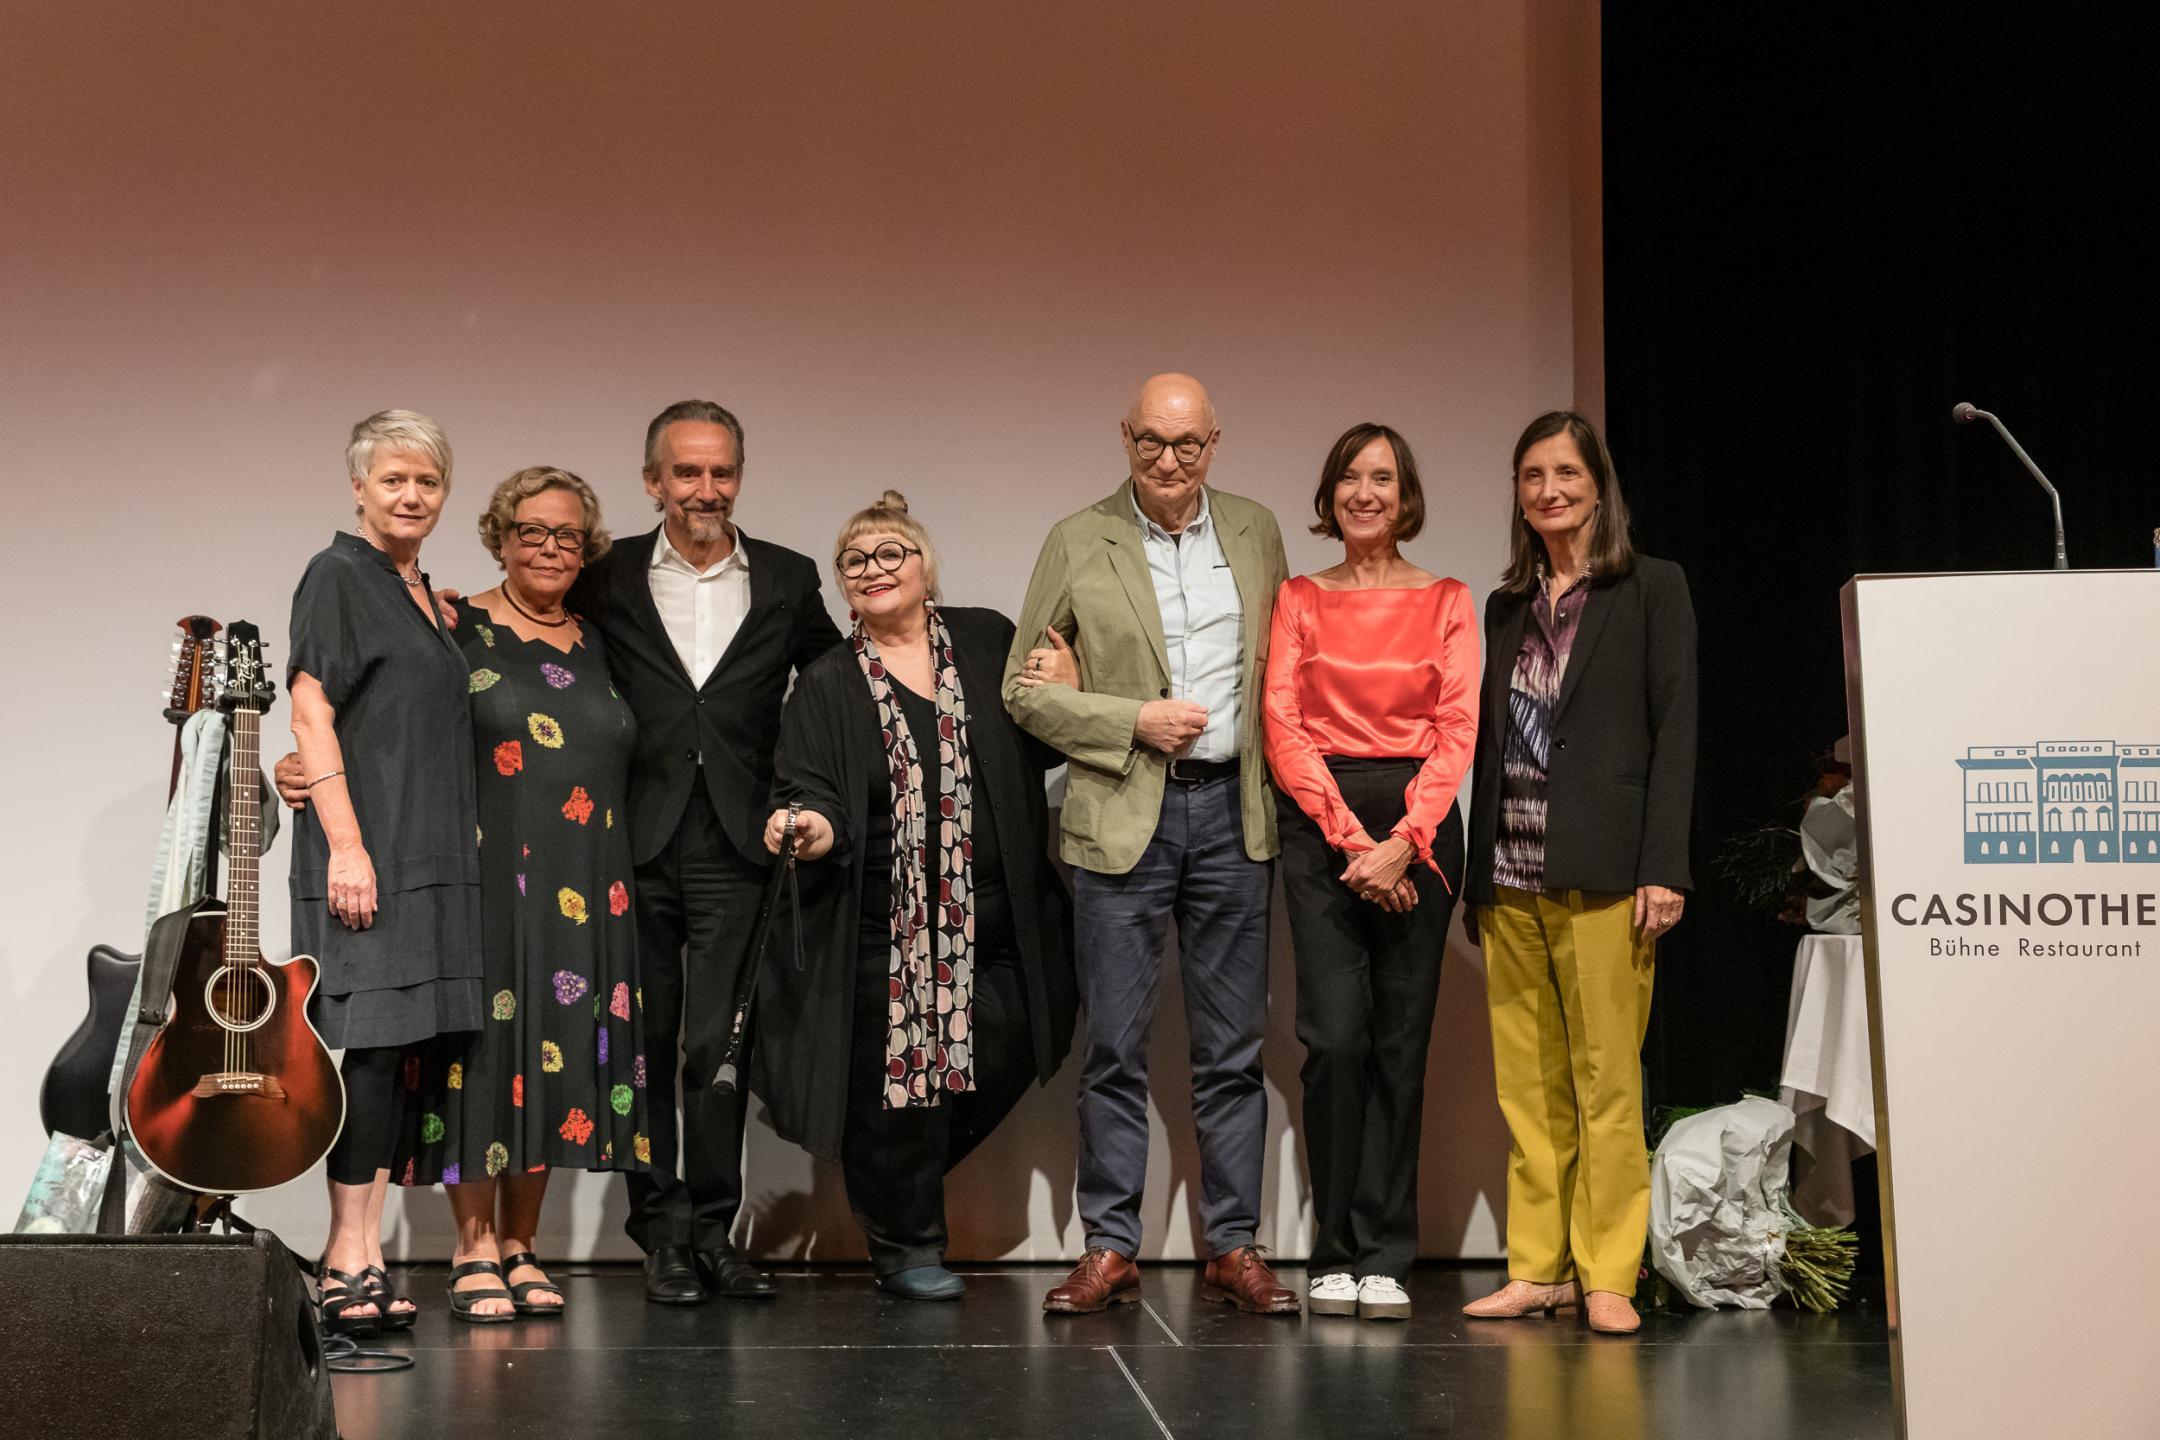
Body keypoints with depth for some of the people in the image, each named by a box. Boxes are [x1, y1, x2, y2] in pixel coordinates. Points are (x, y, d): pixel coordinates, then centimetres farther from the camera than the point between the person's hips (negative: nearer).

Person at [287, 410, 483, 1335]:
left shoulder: (422, 592, 19)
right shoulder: (338, 575, -5)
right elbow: (311, 712, -13)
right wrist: (346, 844, -19)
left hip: (426, 857, 8)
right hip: (363, 856, -8)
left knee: (397, 1049, 5)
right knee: (372, 1040, -12)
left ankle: (359, 1254, 8)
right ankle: (351, 1256, -8)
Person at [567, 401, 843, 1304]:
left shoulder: (787, 581, 8)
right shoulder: (608, 579, 5)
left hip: (736, 846, 0)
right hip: (635, 845, 0)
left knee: (719, 1045, -1)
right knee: (646, 1044, 5)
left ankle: (712, 1228, 10)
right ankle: (663, 1232, 14)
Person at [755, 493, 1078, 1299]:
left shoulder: (988, 642, 9)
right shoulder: (827, 687, 6)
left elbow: (1042, 749, 15)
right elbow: (809, 790, -1)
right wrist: (809, 824, -24)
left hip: (994, 926, 2)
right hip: (885, 935, -2)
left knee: (996, 1065, 0)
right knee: (902, 1080, -1)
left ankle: (889, 1194, 26)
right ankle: (906, 1243, 20)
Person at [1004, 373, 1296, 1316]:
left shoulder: (1256, 531, 9)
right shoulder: (1078, 544, 0)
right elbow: (1023, 688, 1)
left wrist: (1283, 780, 6)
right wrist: (1134, 722, -11)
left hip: (1232, 812, 2)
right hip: (1124, 814, -2)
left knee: (1233, 1049, 6)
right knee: (1115, 1047, 1)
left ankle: (1233, 1247, 12)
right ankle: (1109, 1249, 8)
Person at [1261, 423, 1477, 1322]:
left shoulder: (1447, 601, 10)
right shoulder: (1299, 599, 10)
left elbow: (1457, 731, 1)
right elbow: (1283, 728, 1)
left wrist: (1403, 841, -12)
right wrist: (1352, 840, -10)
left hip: (1419, 823, 0)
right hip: (1319, 824, 0)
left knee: (1401, 1041, 0)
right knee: (1335, 1036, -9)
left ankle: (1383, 1258, 6)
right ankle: (1335, 1255, 0)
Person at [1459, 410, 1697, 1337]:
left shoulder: (1651, 590, 4)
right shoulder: (1507, 607, 18)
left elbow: (1674, 730, -2)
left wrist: (1662, 869, -11)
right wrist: (1477, 875, 11)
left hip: (1600, 875, -5)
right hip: (1511, 878, 5)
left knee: (1606, 1079, -4)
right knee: (1527, 1086, 5)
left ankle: (1607, 1274, 1)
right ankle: (1539, 1267, 11)